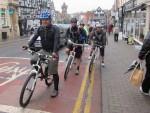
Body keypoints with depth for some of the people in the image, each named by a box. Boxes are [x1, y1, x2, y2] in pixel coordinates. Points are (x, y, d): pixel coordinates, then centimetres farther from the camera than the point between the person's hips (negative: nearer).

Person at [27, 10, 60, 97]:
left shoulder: (55, 29, -15)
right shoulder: (40, 28, 1)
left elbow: (57, 40, -27)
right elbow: (35, 37, -5)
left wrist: (55, 51, -42)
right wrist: (29, 45, -20)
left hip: (52, 52, -5)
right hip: (44, 50, 5)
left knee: (54, 72, -1)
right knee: (33, 61, -15)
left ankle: (56, 90, 16)